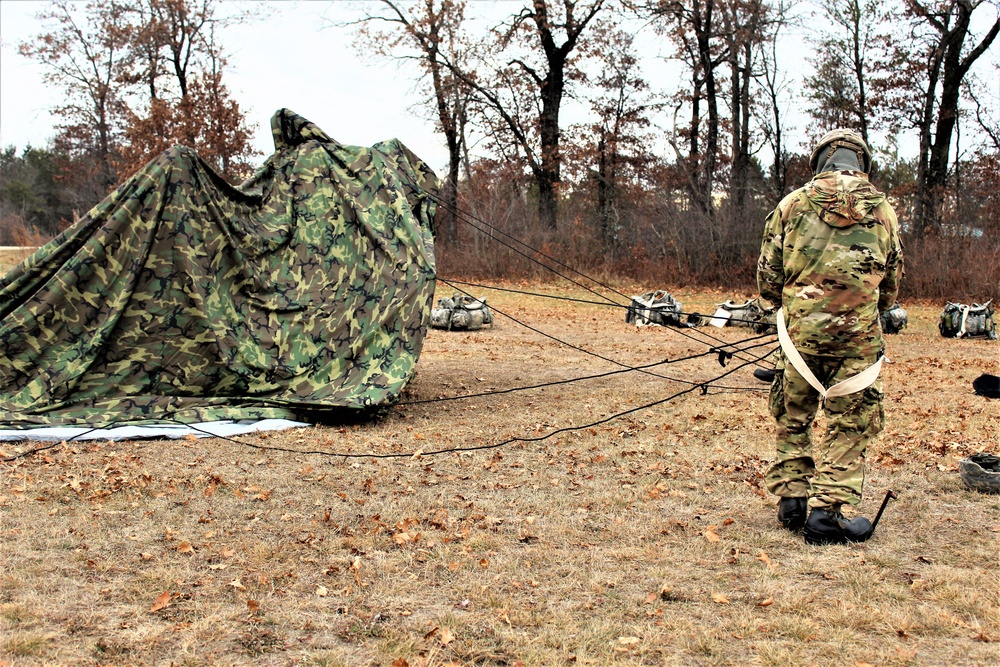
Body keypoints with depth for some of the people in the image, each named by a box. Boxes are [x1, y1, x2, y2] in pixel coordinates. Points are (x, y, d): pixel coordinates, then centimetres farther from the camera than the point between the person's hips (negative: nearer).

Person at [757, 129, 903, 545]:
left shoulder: (793, 204, 0)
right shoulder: (882, 211, 4)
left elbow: (766, 279, 2)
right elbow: (891, 289, 12)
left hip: (799, 334, 0)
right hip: (857, 339, 0)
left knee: (792, 420, 17)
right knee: (847, 429, 8)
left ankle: (791, 501, 21)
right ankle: (826, 514, 6)